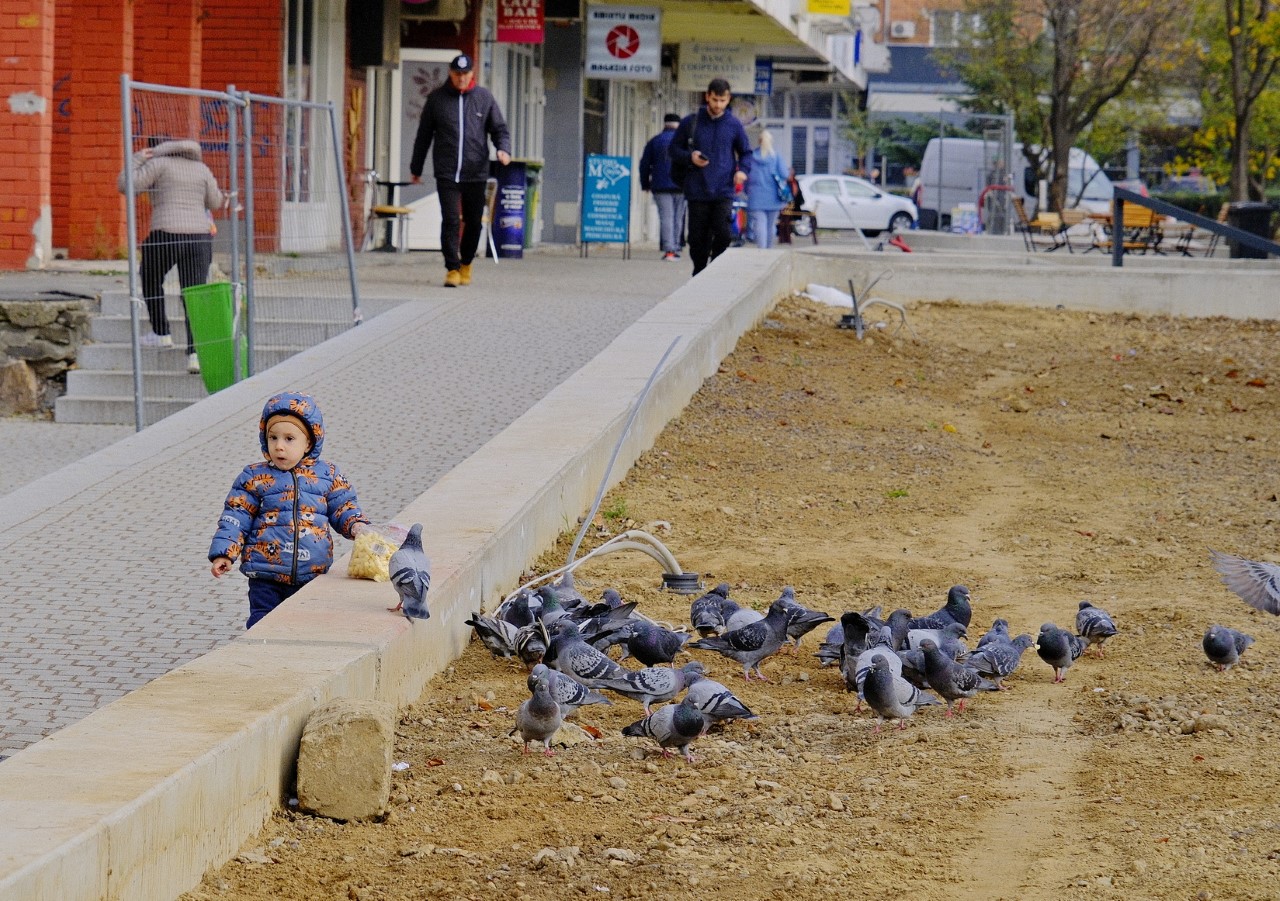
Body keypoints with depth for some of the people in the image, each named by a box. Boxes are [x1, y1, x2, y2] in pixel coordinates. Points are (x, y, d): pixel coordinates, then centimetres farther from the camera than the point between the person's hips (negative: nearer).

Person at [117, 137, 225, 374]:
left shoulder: (158, 164, 1)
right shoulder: (201, 168, 16)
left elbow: (125, 185, -5)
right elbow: (214, 203, 23)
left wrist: (136, 159, 9)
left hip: (166, 237, -4)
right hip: (199, 238, 4)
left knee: (151, 279, 25)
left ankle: (161, 333, 26)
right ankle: (195, 352, -12)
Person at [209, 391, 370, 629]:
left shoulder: (328, 475, 5)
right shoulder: (254, 477, 2)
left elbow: (343, 508, 9)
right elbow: (236, 518, 1)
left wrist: (356, 525, -12)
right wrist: (223, 553, -7)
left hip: (312, 575, 1)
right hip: (265, 577, -1)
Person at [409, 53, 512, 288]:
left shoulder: (484, 98, 7)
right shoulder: (436, 99, 5)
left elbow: (500, 129, 10)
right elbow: (424, 135, 12)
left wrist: (503, 148, -12)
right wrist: (416, 168, 15)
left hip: (476, 173, 1)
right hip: (446, 174, -1)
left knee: (473, 222, 9)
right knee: (450, 221, -10)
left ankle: (466, 262, 29)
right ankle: (452, 269, -6)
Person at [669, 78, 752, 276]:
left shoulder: (734, 125, 7)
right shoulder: (690, 123, 6)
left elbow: (746, 152, 17)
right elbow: (674, 149, 12)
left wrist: (743, 169, -4)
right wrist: (690, 157, -9)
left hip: (723, 193, -1)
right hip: (697, 191, 1)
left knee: (723, 235, -16)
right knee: (698, 239, 4)